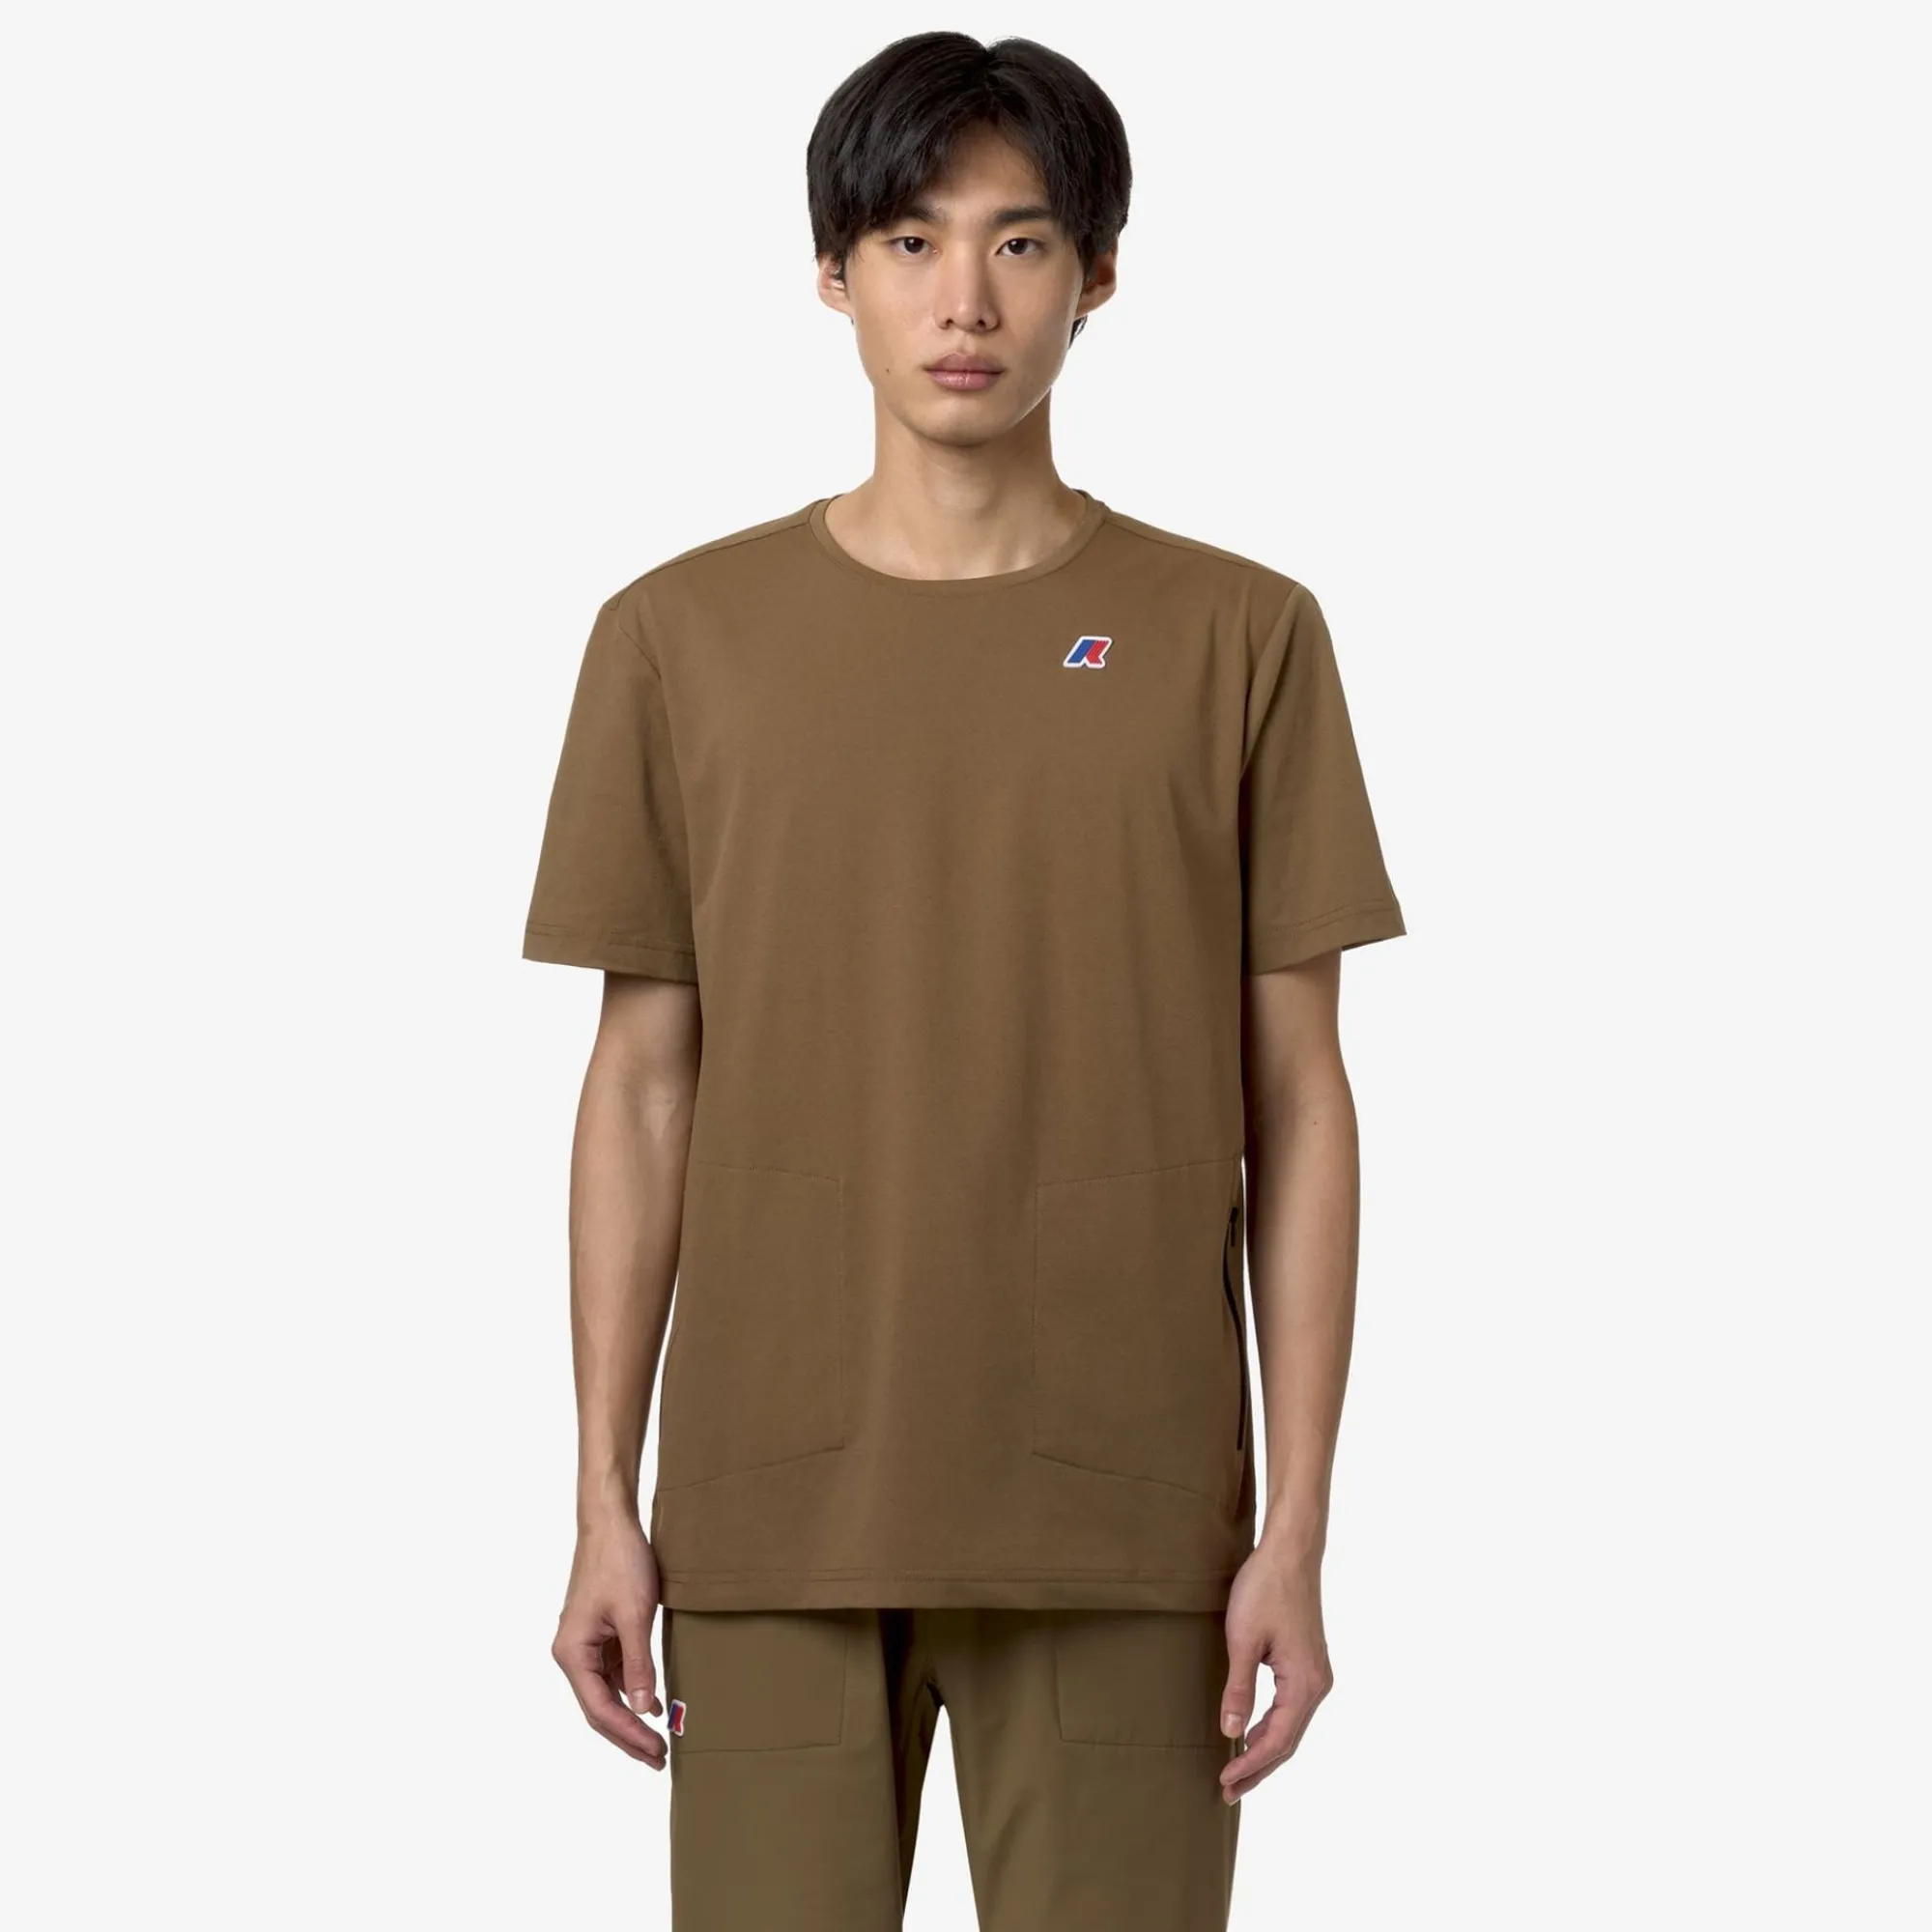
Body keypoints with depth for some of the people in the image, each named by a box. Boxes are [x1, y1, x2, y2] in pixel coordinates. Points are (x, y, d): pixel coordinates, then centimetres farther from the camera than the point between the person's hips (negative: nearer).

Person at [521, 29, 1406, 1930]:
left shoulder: (1237, 637, 1)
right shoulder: (682, 637, 3)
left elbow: (1295, 1099, 2)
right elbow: (643, 1085, 5)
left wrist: (1297, 1523, -3)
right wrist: (605, 1503, 2)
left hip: (1124, 1515, 0)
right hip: (776, 1506, 1)